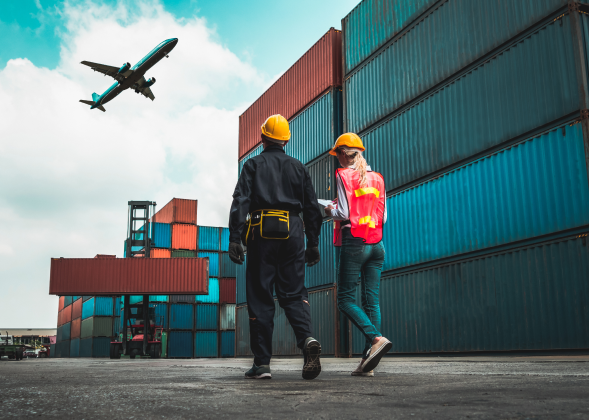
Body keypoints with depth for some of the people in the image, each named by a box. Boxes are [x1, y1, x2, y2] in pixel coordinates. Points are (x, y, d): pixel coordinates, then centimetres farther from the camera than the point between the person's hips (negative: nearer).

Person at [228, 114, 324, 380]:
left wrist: (235, 238, -8)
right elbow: (312, 208, 13)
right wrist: (313, 243, 17)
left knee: (260, 297, 1)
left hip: (262, 233, -2)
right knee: (294, 293, 7)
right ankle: (307, 339, -20)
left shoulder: (253, 165, 8)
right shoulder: (298, 167, 17)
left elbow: (241, 202, -5)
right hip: (292, 233, 3)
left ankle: (262, 363, 0)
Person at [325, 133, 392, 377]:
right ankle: (368, 362, 1)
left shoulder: (343, 175, -3)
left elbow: (344, 213, -11)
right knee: (371, 300, 3)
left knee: (346, 298, 0)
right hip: (376, 243, 6)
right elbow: (383, 216, 12)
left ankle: (376, 338, -20)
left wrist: (330, 211, 8)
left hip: (354, 242, -6)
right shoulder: (377, 178, 14)